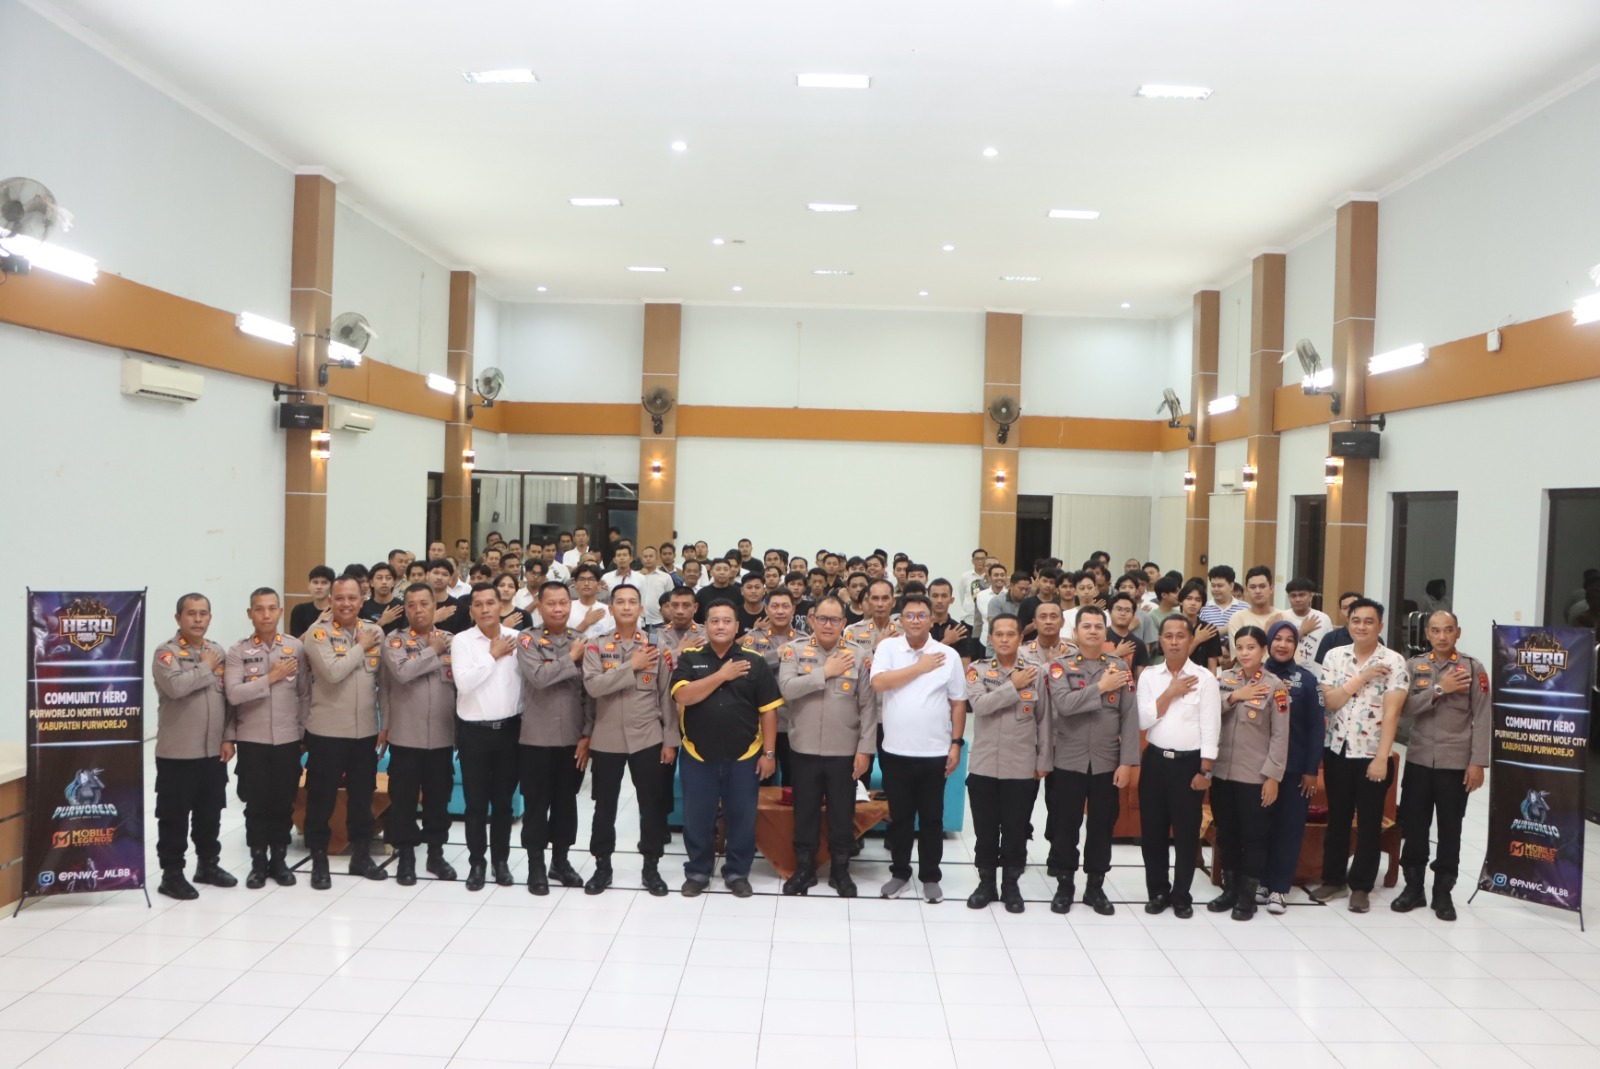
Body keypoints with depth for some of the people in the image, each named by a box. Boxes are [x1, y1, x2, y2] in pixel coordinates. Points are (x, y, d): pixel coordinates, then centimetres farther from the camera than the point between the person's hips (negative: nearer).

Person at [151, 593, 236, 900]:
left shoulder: (219, 651, 10)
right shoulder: (166, 652, -9)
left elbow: (230, 696, 12)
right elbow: (175, 686, -28)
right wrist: (205, 668, -14)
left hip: (214, 751, 6)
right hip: (177, 752, -5)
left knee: (210, 813, 16)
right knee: (174, 816, 3)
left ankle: (208, 864, 29)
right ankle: (171, 874, 13)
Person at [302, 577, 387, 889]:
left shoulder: (376, 632, 5)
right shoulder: (318, 634, -8)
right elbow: (332, 672, -24)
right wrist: (361, 646, -13)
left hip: (366, 731, 4)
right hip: (326, 732, -4)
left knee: (363, 798, 14)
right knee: (322, 799, 5)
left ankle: (361, 856, 28)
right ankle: (319, 861, 18)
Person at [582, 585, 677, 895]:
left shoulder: (657, 646, 1)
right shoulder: (596, 646, 0)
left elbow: (667, 696, 0)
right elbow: (592, 686, -16)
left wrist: (670, 740, -4)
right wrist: (631, 666, -18)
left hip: (647, 738, 0)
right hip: (606, 739, 0)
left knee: (652, 805, 6)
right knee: (605, 805, 10)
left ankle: (651, 866, 20)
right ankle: (602, 866, 24)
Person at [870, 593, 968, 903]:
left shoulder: (948, 655, 0)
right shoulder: (887, 647, -2)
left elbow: (958, 703, 4)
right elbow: (878, 683, -18)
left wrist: (957, 743, -1)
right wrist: (920, 667, -13)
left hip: (935, 752, 0)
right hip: (895, 751, 0)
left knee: (931, 817, 10)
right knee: (899, 816, 12)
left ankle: (930, 877, 22)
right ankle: (900, 872, 26)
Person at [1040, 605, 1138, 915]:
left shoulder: (1120, 667, 2)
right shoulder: (1060, 667, -1)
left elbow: (1130, 717, -2)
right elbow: (1064, 704, -19)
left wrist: (1127, 762, -7)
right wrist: (1100, 687, -17)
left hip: (1107, 763, 1)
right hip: (1068, 762, -1)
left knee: (1103, 826, 10)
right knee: (1065, 826, 6)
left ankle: (1095, 886, 24)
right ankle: (1064, 885, 20)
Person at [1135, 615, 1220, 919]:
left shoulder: (1204, 679, -6)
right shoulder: (1148, 676, 2)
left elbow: (1210, 728, -7)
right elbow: (1143, 720, -6)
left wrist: (1205, 771, -10)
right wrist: (1170, 693, -12)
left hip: (1189, 762, -2)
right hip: (1155, 760, 2)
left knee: (1186, 832, 6)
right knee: (1152, 830, 8)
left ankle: (1182, 895, 21)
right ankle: (1158, 891, 23)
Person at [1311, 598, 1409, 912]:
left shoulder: (1394, 661, -8)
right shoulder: (1334, 656, 2)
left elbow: (1391, 712, -13)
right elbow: (1330, 701, -7)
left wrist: (1381, 757, -17)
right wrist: (1361, 678, -17)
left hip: (1372, 755, -3)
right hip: (1337, 751, 3)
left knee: (1370, 823, 7)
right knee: (1337, 818, 13)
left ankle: (1361, 886, 18)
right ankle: (1333, 879, 25)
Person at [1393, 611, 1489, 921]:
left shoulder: (1474, 668, -2)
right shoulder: (1413, 666, 4)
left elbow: (1482, 719, -4)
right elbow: (1405, 707, -7)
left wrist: (1477, 762, -9)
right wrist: (1439, 689, -16)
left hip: (1456, 763, -2)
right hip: (1418, 760, 2)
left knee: (1450, 829, 6)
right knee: (1414, 826, 7)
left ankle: (1443, 892, 19)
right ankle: (1413, 887, 20)